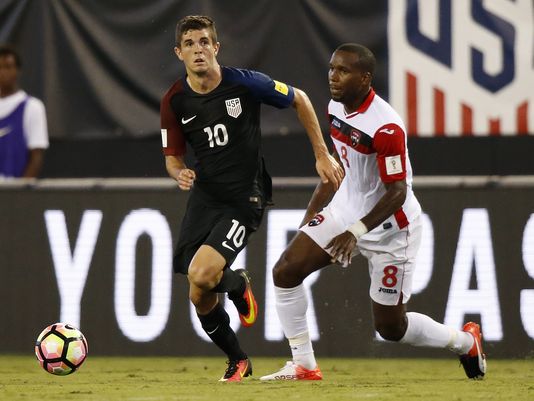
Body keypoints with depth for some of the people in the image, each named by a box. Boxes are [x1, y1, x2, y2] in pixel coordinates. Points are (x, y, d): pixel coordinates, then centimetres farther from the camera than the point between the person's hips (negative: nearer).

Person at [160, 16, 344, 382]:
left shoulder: (243, 83, -13)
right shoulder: (174, 101, -4)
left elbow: (299, 100, 2)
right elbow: (173, 157, 8)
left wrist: (322, 156, 2)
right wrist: (180, 173, -17)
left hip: (245, 198, -4)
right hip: (204, 196, 4)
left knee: (201, 274, -25)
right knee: (199, 297, 1)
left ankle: (237, 285, 11)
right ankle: (237, 361, 27)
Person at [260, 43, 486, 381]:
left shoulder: (386, 127, -27)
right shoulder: (337, 107, -1)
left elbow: (397, 192, -25)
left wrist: (356, 232, -32)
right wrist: (312, 213, 18)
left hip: (389, 225, -7)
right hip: (345, 209, 7)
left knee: (391, 327, 1)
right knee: (286, 271, -9)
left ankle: (465, 341, 28)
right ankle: (304, 366, 2)